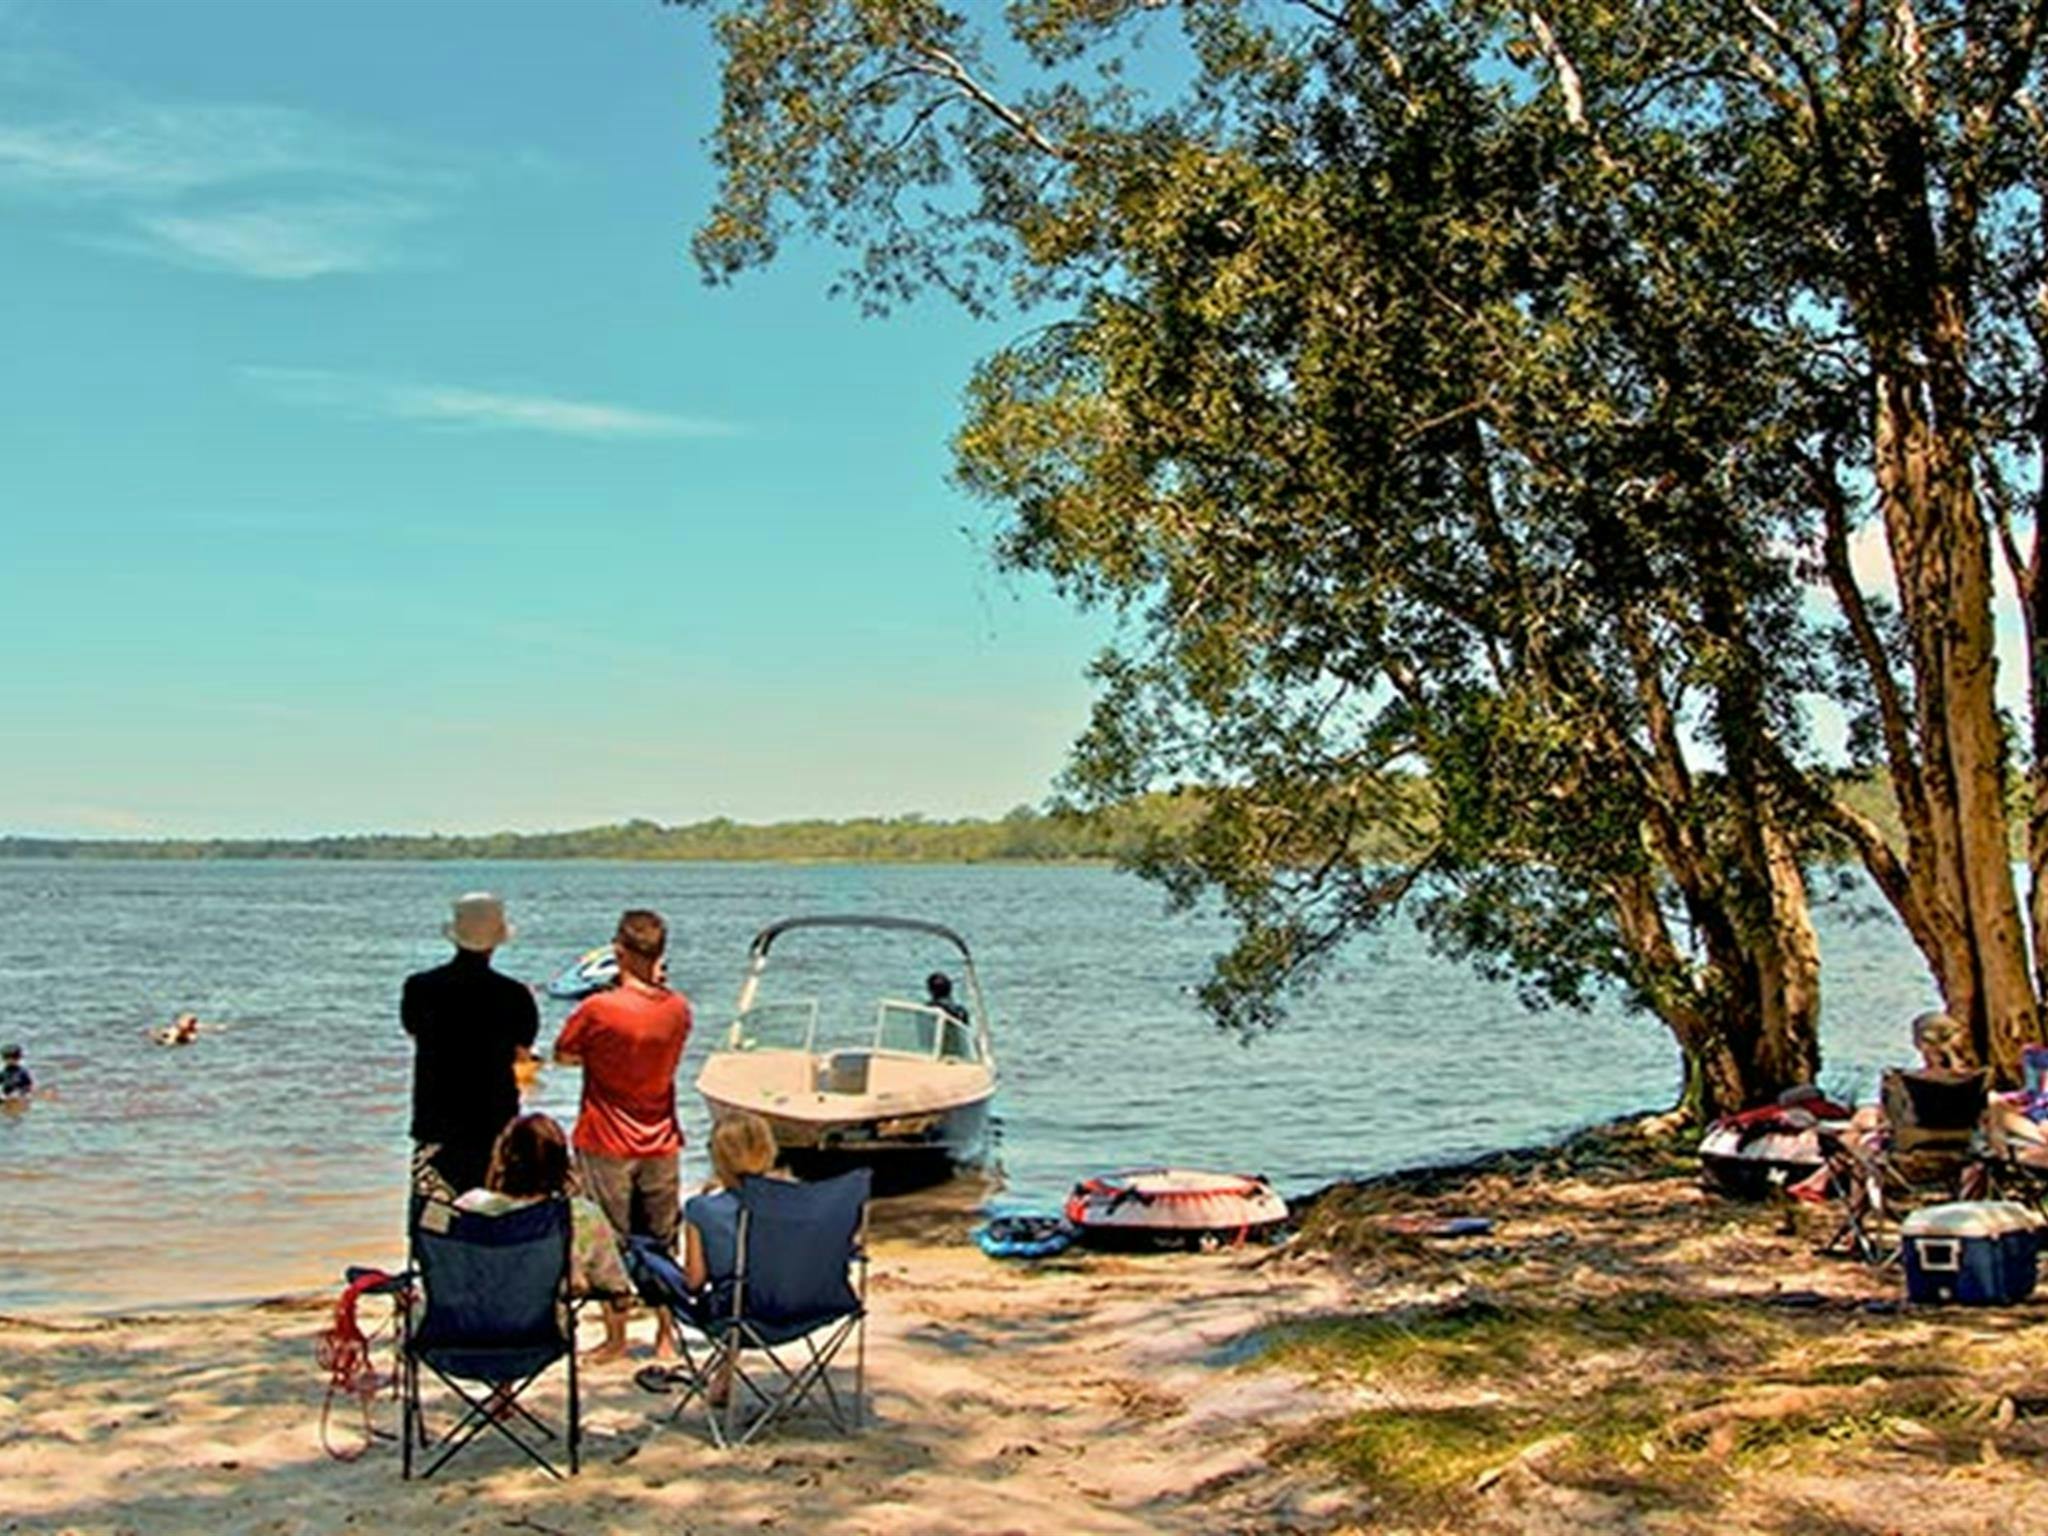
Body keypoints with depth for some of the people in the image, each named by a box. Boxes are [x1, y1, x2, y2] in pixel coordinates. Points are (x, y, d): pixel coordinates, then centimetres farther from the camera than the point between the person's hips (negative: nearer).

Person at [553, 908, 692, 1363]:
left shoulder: (598, 1009, -18)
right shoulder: (678, 1009, -5)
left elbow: (563, 1055, -4)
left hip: (606, 1143, -4)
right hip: (661, 1142, 4)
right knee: (664, 1243, 13)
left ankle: (615, 1340, 12)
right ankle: (666, 1335, 20)